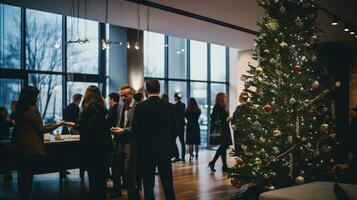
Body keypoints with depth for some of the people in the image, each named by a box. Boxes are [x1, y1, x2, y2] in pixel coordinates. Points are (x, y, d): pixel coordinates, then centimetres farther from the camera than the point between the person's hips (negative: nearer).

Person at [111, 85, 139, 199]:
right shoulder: (121, 107, 14)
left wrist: (123, 130, -19)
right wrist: (115, 129, 1)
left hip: (130, 145, -7)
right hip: (119, 143, 7)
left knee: (128, 172, -5)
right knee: (116, 168, 13)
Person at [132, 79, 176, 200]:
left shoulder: (140, 107, -10)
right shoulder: (168, 106, -2)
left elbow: (135, 130, -8)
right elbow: (173, 128, 4)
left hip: (146, 151, -2)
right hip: (165, 150, 3)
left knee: (148, 186, 6)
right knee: (168, 185, 11)